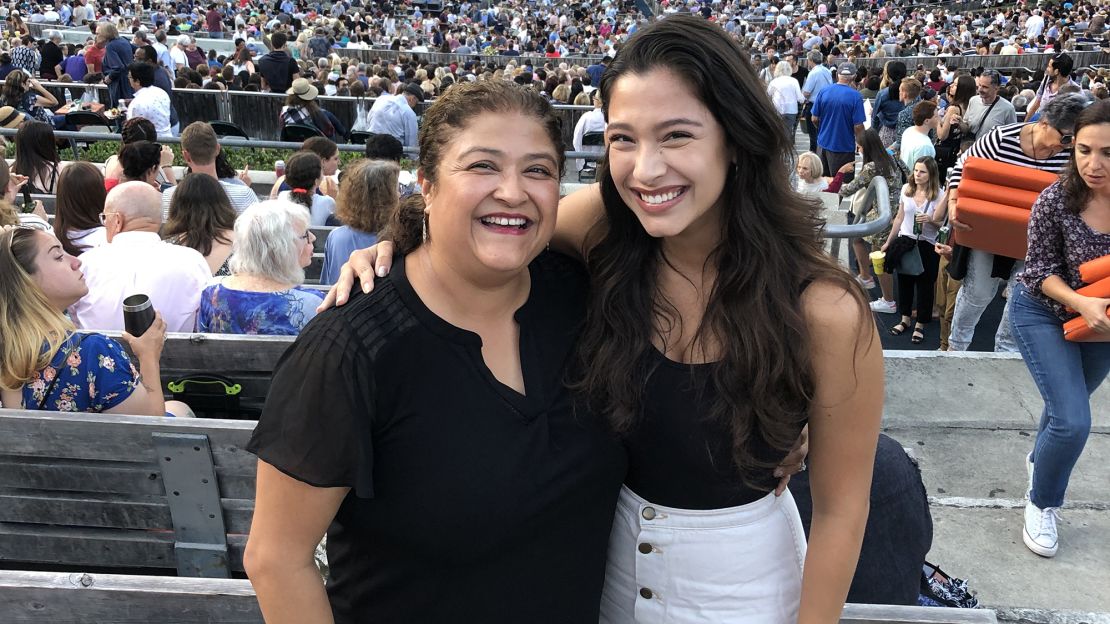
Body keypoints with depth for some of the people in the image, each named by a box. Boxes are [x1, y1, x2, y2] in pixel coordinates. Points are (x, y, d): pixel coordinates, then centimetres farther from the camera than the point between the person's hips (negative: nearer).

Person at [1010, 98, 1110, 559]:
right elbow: (1040, 268, -16)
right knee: (1073, 420, -13)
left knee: (1066, 404, 26)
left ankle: (1039, 460, 57)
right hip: (1044, 312, -3)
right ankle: (1041, 504, 14)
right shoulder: (1055, 201, -27)